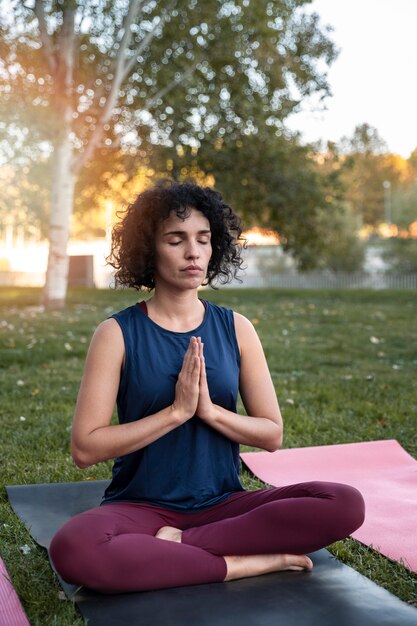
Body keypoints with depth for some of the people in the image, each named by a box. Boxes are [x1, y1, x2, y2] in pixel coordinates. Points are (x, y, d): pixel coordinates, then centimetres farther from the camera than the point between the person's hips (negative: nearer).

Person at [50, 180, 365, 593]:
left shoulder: (236, 328, 4)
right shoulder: (118, 333, -5)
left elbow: (272, 434, 3)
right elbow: (85, 447, -11)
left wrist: (210, 410, -14)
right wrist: (177, 410, -17)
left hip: (223, 503, 3)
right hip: (141, 507, -2)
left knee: (346, 504, -19)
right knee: (73, 549, -35)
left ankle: (178, 544, -16)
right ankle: (242, 563, -19)